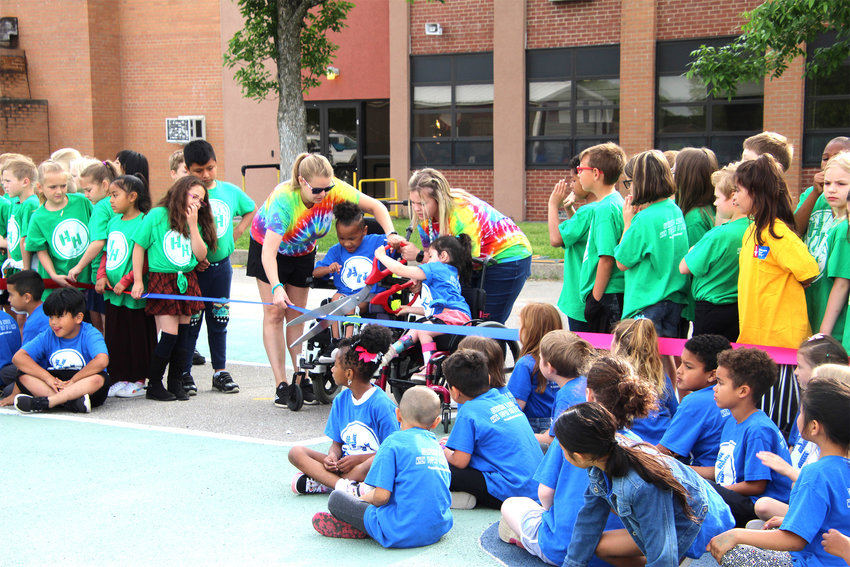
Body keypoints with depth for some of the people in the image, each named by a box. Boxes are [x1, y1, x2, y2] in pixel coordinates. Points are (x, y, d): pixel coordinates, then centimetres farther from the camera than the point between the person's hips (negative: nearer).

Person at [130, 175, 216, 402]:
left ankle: (176, 383, 19)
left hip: (187, 282, 5)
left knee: (182, 334, 7)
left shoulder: (196, 222, 10)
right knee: (168, 335, -9)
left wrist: (193, 225, -5)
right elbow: (139, 246, -2)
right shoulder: (157, 216, -4)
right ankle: (154, 385, 3)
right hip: (162, 281, -5)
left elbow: (200, 255, 1)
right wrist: (138, 281, -5)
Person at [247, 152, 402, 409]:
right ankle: (281, 385, -8)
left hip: (303, 251, 4)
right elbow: (269, 252, -44)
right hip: (268, 246, -4)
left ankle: (301, 378, 11)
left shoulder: (334, 189, -29)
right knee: (274, 313, -7)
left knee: (297, 316, 7)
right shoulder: (283, 199, -39)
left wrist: (391, 233, -34)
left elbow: (375, 206, -18)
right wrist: (276, 287, -57)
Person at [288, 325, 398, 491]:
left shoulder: (381, 404, -11)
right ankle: (345, 486, -30)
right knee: (296, 452, -12)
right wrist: (332, 456, -11)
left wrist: (357, 459, -19)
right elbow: (337, 442, 13)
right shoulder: (341, 400, 10)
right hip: (343, 464, 7)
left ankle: (321, 483, -25)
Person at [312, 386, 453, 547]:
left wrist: (365, 498, 10)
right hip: (439, 530, 7)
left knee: (336, 498, 4)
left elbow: (381, 496, -15)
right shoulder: (437, 447, 13)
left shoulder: (394, 442, -7)